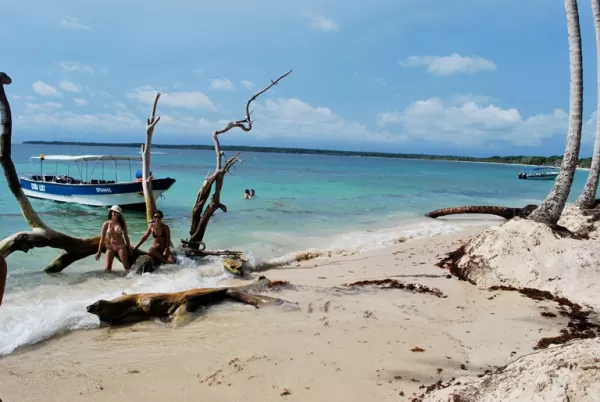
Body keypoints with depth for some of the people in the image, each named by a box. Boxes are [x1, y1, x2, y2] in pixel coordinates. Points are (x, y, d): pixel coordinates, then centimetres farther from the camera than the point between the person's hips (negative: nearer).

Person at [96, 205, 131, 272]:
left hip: (121, 246, -1)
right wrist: (99, 251, 1)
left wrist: (129, 248, 6)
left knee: (127, 266, -2)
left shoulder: (122, 223, -1)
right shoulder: (107, 223, -2)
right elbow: (102, 238, 0)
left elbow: (126, 236, 5)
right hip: (110, 247, 1)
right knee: (107, 268, -5)